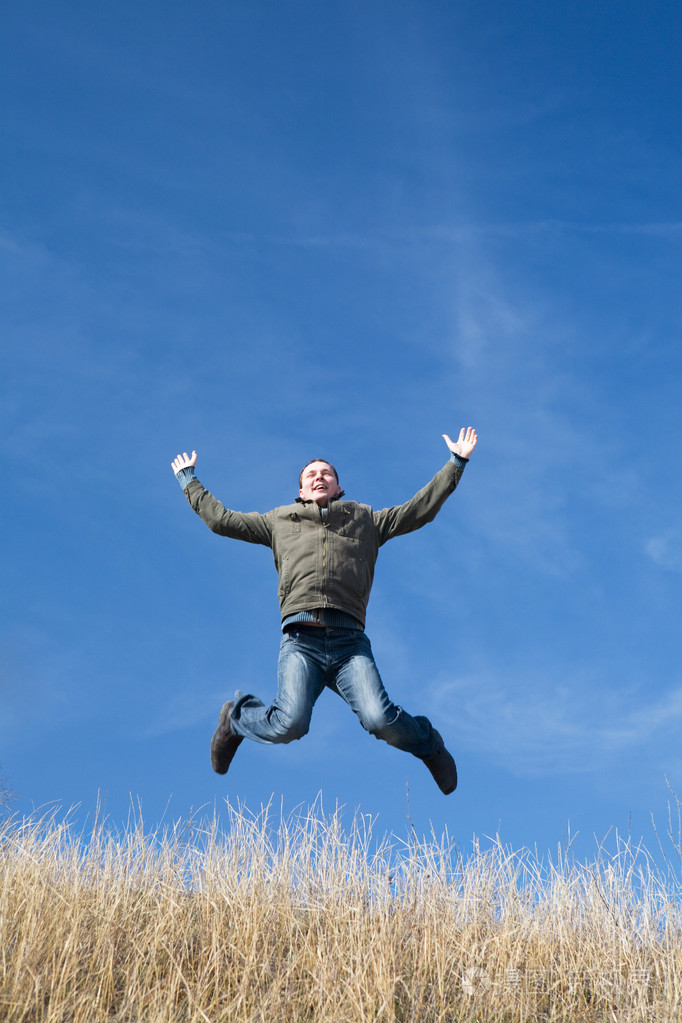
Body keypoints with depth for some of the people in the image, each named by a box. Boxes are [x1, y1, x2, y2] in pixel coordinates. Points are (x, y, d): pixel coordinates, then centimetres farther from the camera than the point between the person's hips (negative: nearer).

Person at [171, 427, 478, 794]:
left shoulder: (364, 519, 29)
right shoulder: (279, 520, 29)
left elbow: (420, 509, 31)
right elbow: (221, 519, 34)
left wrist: (456, 464, 33)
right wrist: (189, 481, 42)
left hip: (350, 642, 0)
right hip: (300, 640, 0)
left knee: (380, 719, -21)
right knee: (289, 725, -22)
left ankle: (428, 744, 13)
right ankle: (236, 717, 13)